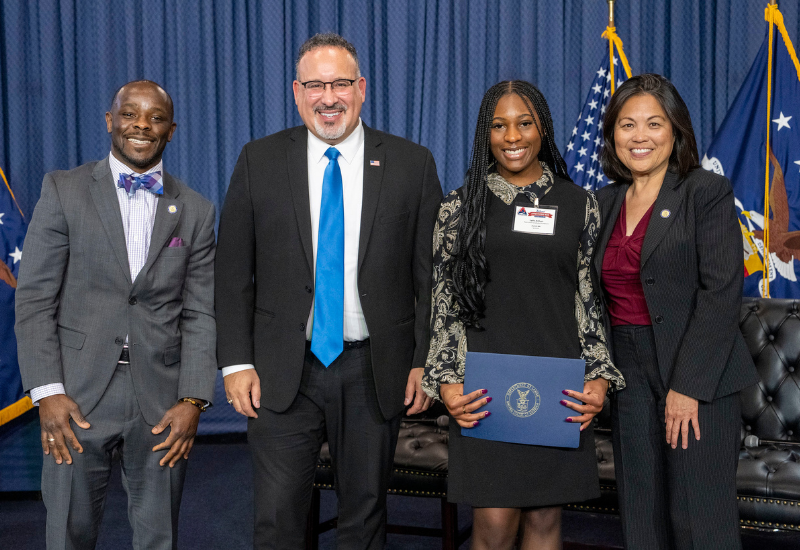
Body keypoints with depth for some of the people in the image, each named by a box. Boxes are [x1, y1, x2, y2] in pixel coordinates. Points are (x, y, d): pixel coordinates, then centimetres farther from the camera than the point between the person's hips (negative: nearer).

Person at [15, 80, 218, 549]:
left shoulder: (196, 211, 8)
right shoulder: (63, 191, 2)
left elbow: (200, 313, 4)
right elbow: (35, 299, -1)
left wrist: (193, 400, -5)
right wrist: (47, 391, -10)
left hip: (162, 404, 2)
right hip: (78, 396, -1)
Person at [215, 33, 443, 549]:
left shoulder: (413, 164, 1)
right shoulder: (259, 161, 2)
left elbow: (431, 273, 1)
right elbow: (234, 273, 2)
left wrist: (425, 361, -3)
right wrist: (237, 362, -3)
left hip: (375, 372, 0)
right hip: (282, 374, 0)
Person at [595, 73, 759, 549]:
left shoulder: (708, 192, -5)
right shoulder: (608, 201, 12)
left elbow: (721, 292, -12)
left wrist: (688, 386, -17)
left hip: (699, 375, -5)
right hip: (630, 373, 6)